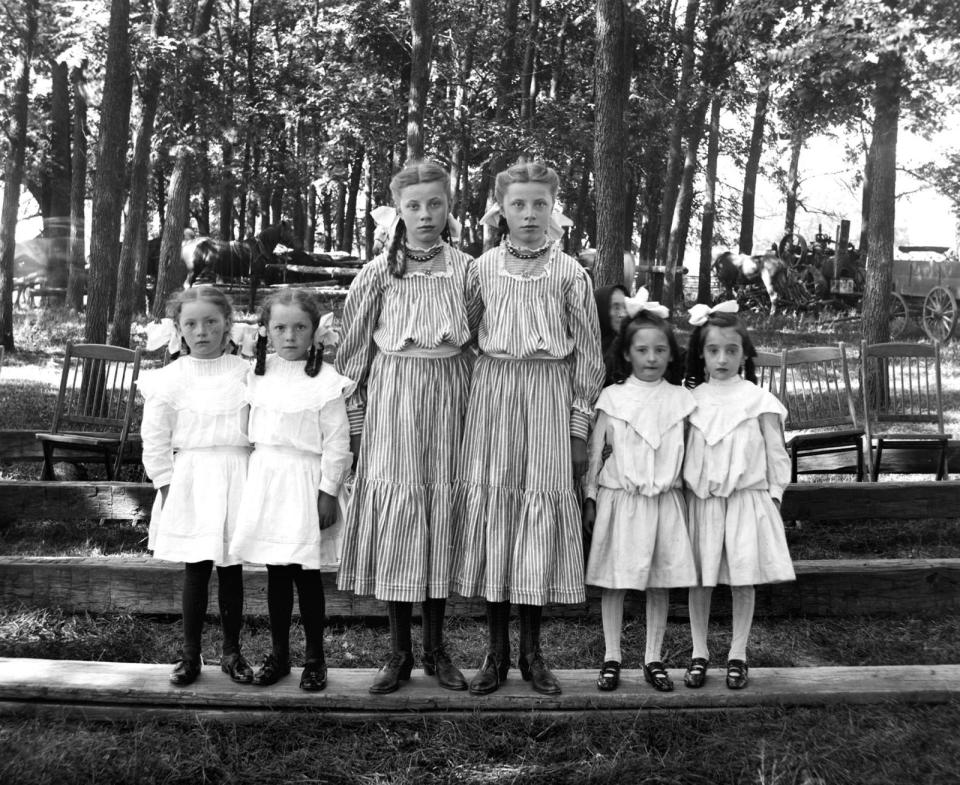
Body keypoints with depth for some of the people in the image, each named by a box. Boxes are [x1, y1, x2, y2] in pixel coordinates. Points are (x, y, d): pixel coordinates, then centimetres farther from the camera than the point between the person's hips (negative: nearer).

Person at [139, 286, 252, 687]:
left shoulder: (246, 373, 2)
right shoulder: (169, 379, -1)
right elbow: (155, 439, 2)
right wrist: (166, 483, -3)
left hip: (236, 480, 1)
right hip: (190, 481, -1)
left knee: (231, 567, 7)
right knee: (196, 568, 4)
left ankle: (232, 651, 21)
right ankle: (190, 654, 18)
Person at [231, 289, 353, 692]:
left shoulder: (325, 379, -11)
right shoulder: (259, 373, 6)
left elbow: (337, 442, -11)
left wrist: (328, 492, -12)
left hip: (305, 482, -5)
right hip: (266, 477, 5)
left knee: (306, 573, 2)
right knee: (276, 572, 11)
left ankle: (315, 658, 16)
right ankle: (278, 654, 23)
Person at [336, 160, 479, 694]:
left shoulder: (466, 270, 3)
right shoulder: (380, 272, 0)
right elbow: (355, 345, 4)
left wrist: (476, 404, 3)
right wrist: (354, 410, 2)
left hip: (449, 396, 1)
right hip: (392, 395, -1)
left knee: (443, 512, 5)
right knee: (395, 513, -1)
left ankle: (437, 648, 17)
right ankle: (400, 652, 11)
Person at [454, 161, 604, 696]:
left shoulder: (569, 273, 2)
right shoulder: (482, 268, 6)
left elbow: (588, 353, 3)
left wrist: (580, 425, -1)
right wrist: (471, 404, 3)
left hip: (549, 392, -1)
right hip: (493, 388, 1)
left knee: (543, 502, 0)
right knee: (490, 501, 1)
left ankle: (532, 650, 14)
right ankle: (497, 649, 14)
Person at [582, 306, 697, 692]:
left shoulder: (680, 399, 5)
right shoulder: (612, 397, 1)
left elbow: (686, 454, 8)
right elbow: (596, 449, 2)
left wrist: (691, 497, 5)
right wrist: (589, 497, -1)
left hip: (666, 499, 1)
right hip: (619, 497, -1)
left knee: (660, 582, 6)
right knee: (613, 581, 3)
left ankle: (653, 660, 17)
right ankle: (611, 658, 15)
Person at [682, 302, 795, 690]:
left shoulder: (759, 400, -2)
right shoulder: (691, 401, 5)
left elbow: (776, 452, 1)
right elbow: (681, 451, 9)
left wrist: (773, 494, -2)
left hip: (747, 498, -2)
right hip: (700, 499, 2)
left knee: (743, 579, 4)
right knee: (699, 579, 6)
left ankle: (737, 655, 17)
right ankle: (699, 653, 18)